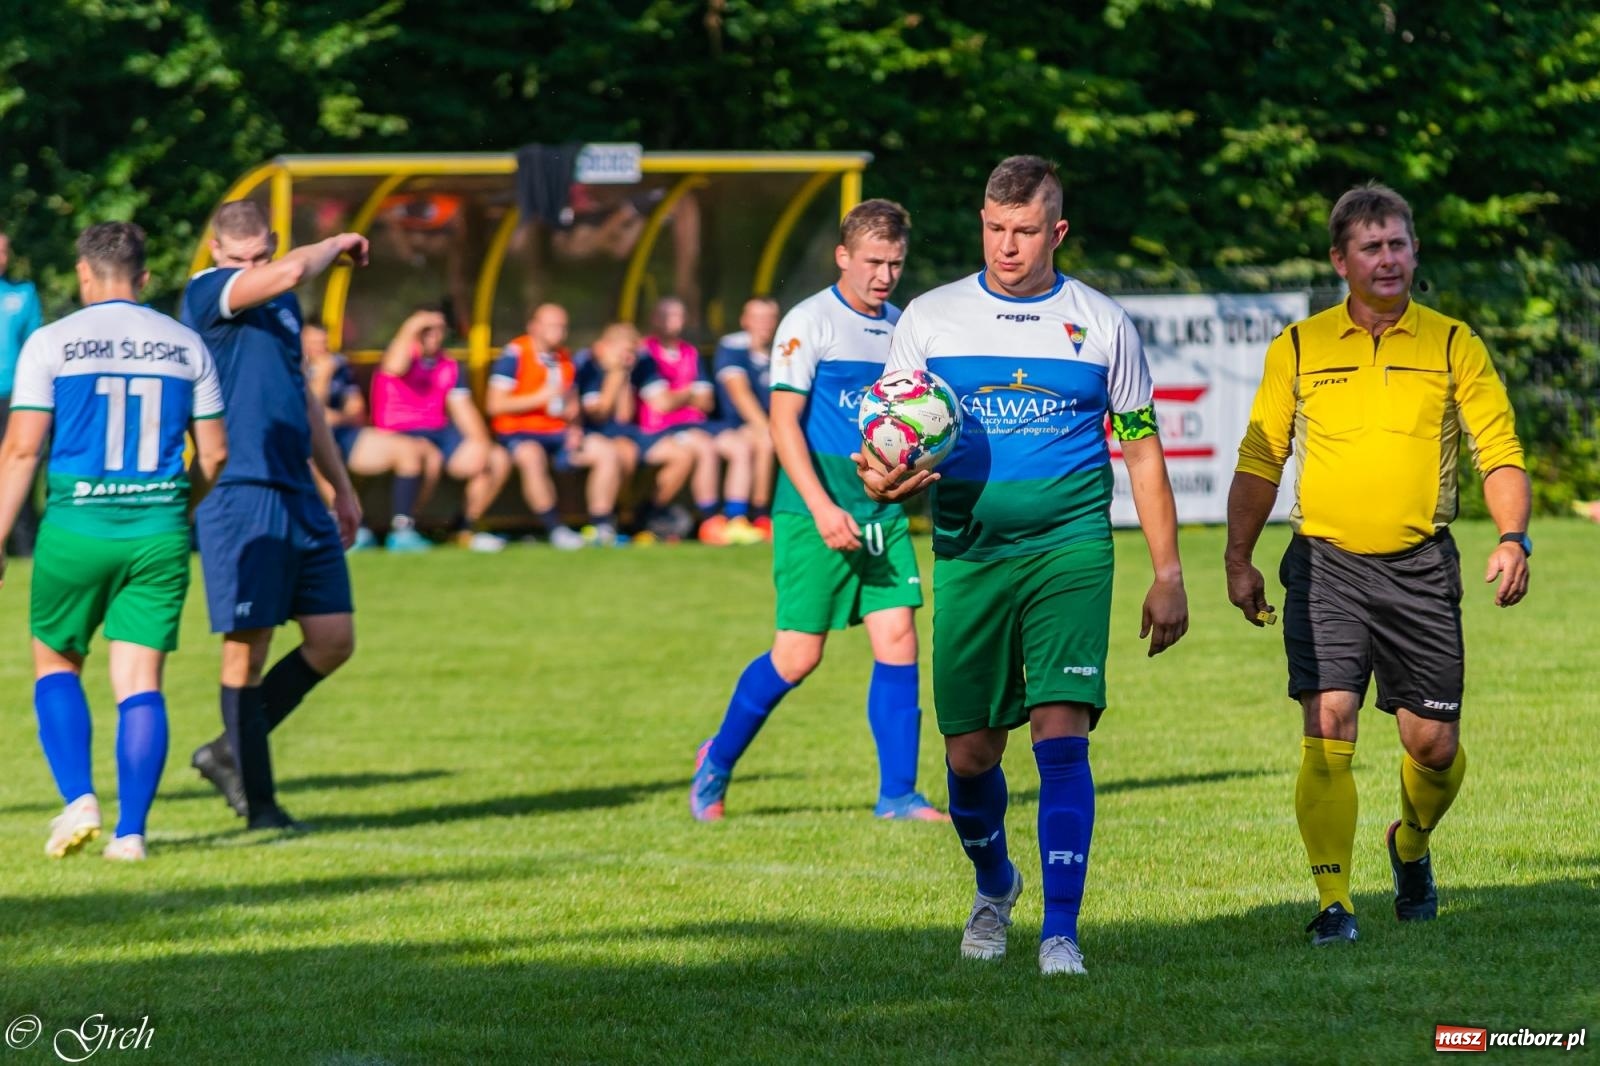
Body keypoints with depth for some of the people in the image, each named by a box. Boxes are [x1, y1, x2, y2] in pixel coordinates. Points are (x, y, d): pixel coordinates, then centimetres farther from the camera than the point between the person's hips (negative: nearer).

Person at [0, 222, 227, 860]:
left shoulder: (52, 343, -2)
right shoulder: (185, 346, 7)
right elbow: (214, 455, 8)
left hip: (77, 528, -2)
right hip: (158, 531, 2)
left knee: (56, 664, 15)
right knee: (140, 682, 4)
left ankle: (79, 799, -2)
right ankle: (131, 831, -4)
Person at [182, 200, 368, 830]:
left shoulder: (282, 304, 17)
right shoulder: (205, 293, -8)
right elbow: (290, 273, -26)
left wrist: (341, 486, 29)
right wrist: (339, 245, -6)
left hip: (300, 498, 8)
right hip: (240, 496, -8)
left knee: (333, 641, 5)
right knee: (248, 649, -4)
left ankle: (231, 753, 20)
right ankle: (258, 802, 6)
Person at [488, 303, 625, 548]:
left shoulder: (565, 359, 12)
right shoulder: (514, 355, -9)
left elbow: (572, 404, 23)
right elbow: (495, 405, -16)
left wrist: (575, 427, 0)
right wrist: (542, 397, -20)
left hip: (557, 434, 7)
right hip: (519, 433, -7)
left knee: (607, 452, -9)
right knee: (532, 457, -39)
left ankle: (602, 526, -6)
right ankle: (556, 529, -32)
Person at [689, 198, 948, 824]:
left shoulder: (900, 327, 12)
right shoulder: (809, 322, -8)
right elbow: (785, 424, -12)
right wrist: (822, 508, -20)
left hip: (883, 510, 6)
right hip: (814, 511, -6)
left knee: (898, 642, -5)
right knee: (798, 655, -4)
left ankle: (897, 793, 1)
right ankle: (717, 762, 17)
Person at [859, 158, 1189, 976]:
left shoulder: (1102, 324, 5)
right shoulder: (929, 319, 6)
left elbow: (1142, 449, 10)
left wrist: (1168, 575, 7)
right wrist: (885, 481, -17)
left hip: (1069, 549, -2)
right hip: (967, 556, 2)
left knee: (1061, 733, -15)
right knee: (969, 750, 5)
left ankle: (1060, 929, -15)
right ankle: (994, 886, 34)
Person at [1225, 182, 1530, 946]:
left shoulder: (1451, 345, 5)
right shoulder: (1298, 348, 5)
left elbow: (1499, 451, 2)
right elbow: (1259, 461, 11)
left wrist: (1513, 538, -13)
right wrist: (1238, 560, 6)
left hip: (1420, 567, 1)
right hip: (1325, 565, -1)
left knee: (1432, 741, 4)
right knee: (1328, 729, -13)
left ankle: (1411, 847, 36)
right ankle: (1333, 904, -10)